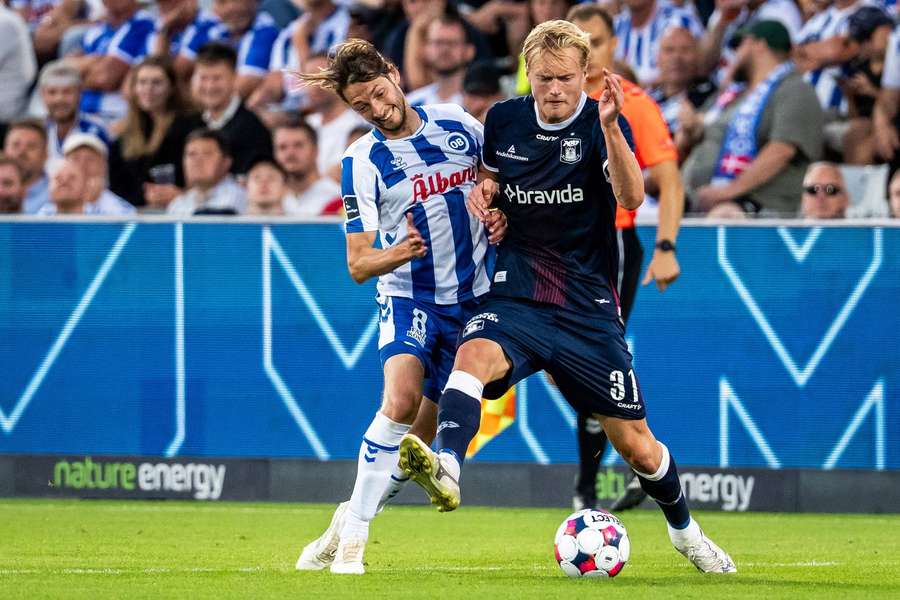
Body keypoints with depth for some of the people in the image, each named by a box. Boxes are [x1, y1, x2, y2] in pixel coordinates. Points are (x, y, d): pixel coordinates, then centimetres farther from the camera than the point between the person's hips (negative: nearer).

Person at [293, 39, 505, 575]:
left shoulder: (458, 124, -3)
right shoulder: (362, 162, -11)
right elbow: (357, 264, -12)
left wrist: (500, 214, -5)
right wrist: (395, 255, -33)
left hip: (473, 299, 3)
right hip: (408, 298, -3)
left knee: (423, 435, 3)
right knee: (401, 399, -28)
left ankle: (352, 521, 19)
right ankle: (351, 539, -22)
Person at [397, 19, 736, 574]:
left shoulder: (604, 125, -8)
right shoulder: (504, 120, 3)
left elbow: (632, 197, -26)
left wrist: (609, 128, -41)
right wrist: (485, 188, 2)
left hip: (589, 313, -2)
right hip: (517, 300, 2)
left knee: (637, 446, 7)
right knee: (474, 356, -35)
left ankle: (684, 529, 36)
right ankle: (445, 468, -58)